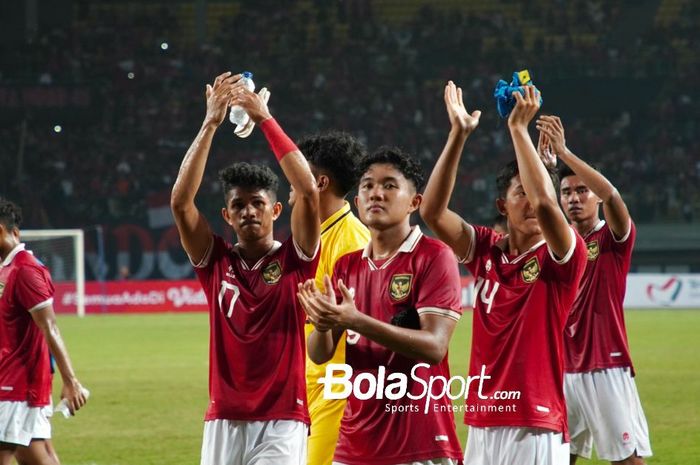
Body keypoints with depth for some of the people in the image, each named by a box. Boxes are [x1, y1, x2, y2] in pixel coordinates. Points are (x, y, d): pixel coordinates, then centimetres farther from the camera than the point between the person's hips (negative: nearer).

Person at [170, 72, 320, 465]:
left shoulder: (294, 260, 1)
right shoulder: (216, 262, 7)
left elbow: (309, 194, -12)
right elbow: (180, 202, -5)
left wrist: (266, 120, -10)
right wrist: (210, 124, -8)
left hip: (282, 422, -3)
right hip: (224, 422, 3)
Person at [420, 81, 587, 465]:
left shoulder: (563, 256, -4)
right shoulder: (487, 250, 9)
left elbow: (545, 201, -23)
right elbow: (432, 211, -2)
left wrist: (518, 128, -17)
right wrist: (458, 134, -9)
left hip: (536, 427, -5)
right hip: (481, 423, 5)